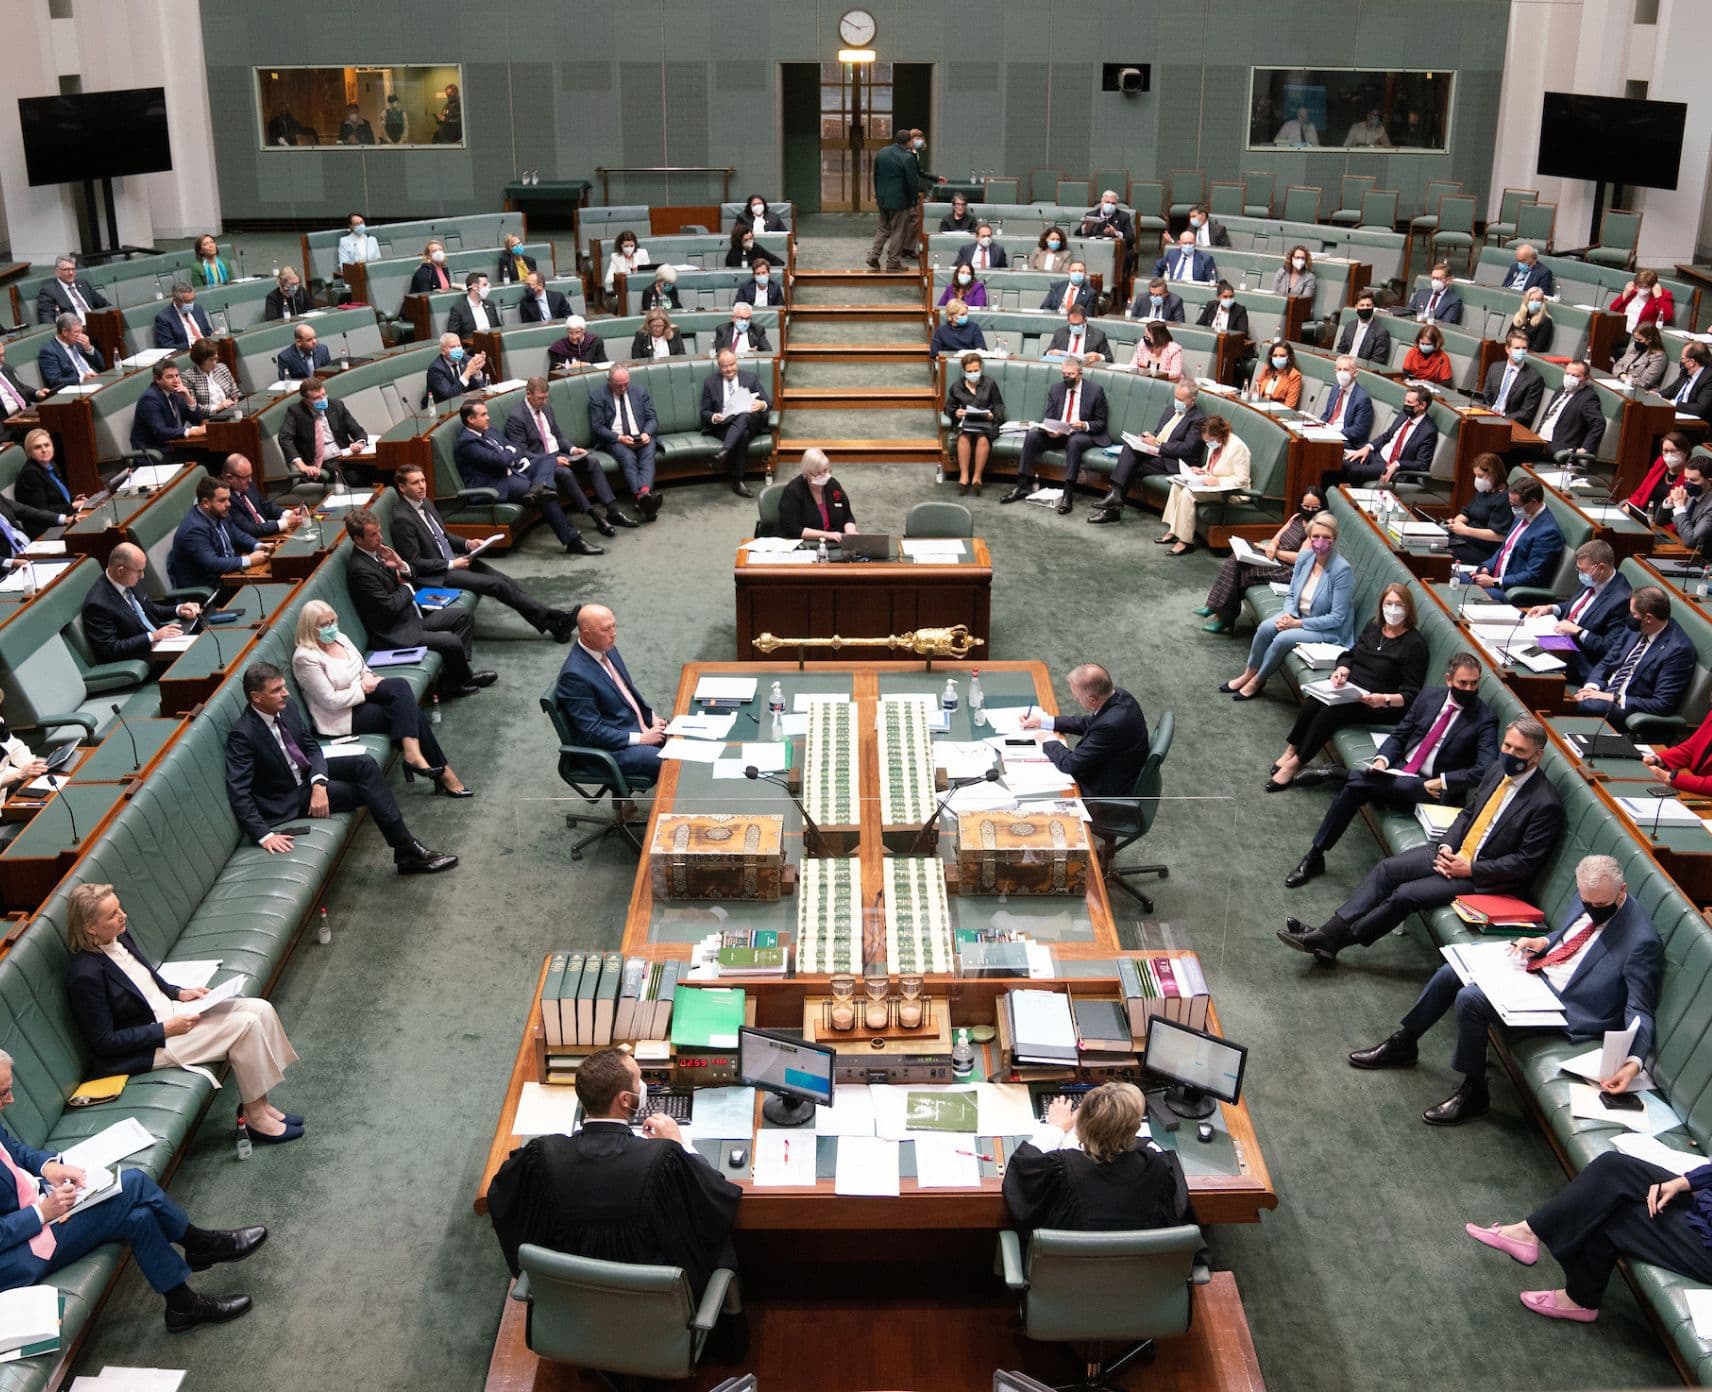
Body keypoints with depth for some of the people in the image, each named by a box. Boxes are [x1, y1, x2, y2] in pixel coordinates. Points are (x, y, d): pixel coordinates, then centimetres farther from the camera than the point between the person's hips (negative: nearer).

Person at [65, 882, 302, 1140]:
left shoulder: (119, 938, 0)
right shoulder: (85, 974, -26)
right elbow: (104, 1042, -20)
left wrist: (179, 993, 2)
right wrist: (167, 1030, -21)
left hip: (169, 1012, 9)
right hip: (145, 1049, -9)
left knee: (260, 1010, -5)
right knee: (245, 1025, -19)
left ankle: (259, 1102, 4)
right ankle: (254, 1116, -3)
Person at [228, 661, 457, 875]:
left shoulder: (287, 707, -5)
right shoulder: (242, 735, -25)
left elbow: (311, 747, 2)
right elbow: (238, 792, -26)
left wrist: (319, 784, -18)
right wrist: (264, 835, -33)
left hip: (308, 773, 7)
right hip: (289, 798, -7)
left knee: (365, 765, -15)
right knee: (367, 787, -19)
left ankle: (406, 848, -16)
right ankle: (407, 851, -11)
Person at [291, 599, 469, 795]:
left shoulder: (339, 638, 9)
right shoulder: (306, 658, -16)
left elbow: (363, 667, 19)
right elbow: (330, 700, -19)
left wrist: (368, 677, -5)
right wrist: (364, 688, -14)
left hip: (361, 694, 8)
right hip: (340, 717, -8)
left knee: (400, 686, -22)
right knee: (406, 710, -21)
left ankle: (413, 755, -28)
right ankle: (441, 770, -21)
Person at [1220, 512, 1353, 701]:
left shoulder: (1342, 570, -24)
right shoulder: (1305, 557, -5)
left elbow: (1337, 618, -22)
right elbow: (1291, 595, 7)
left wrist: (1298, 623, -22)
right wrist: (1288, 614, -15)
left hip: (1329, 630, -6)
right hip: (1298, 615, 6)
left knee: (1283, 639, -27)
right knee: (1265, 627, -20)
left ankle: (1257, 682, -5)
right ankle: (1248, 674, -3)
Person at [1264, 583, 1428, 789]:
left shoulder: (1415, 644, -10)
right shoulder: (1374, 625, 10)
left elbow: (1412, 695, -11)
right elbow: (1350, 654, 17)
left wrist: (1385, 699, -28)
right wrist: (1341, 670, -6)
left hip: (1378, 705, -6)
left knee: (1332, 711, -29)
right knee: (1313, 702, -24)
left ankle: (1295, 763, -19)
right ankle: (1291, 750, -14)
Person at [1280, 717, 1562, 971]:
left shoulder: (1546, 803, -18)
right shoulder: (1498, 771, 6)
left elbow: (1526, 863, -18)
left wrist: (1470, 869, -18)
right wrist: (1447, 847, -3)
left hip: (1483, 876, -8)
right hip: (1454, 853, 8)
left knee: (1406, 895, -19)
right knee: (1387, 869, -10)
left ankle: (1335, 941, -9)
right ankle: (1328, 932, -15)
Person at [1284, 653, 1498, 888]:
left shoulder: (1485, 719, -6)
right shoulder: (1429, 695, 9)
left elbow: (1486, 769, -15)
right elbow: (1399, 735, 13)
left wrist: (1443, 781, -22)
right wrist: (1382, 759, -8)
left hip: (1430, 789, -4)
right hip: (1398, 771, 5)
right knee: (1354, 786, -24)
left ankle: (1338, 773, -3)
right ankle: (1314, 857, -16)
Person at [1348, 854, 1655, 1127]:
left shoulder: (1641, 942, -23)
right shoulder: (1588, 896, -1)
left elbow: (1639, 1011, -20)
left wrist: (1634, 1061, -34)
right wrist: (1543, 942, -1)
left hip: (1561, 1005, -8)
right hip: (1536, 970, 9)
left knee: (1469, 999, -22)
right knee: (1452, 973, 3)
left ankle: (1473, 1093, -2)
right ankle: (1404, 1043, 25)